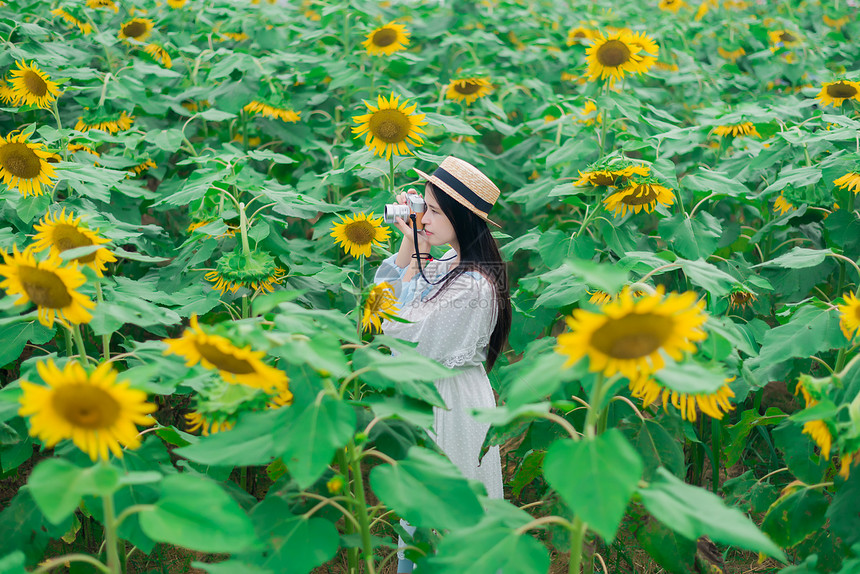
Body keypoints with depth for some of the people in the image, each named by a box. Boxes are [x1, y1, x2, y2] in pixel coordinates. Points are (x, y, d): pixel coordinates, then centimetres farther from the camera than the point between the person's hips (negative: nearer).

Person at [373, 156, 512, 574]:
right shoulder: (450, 262, 1)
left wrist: (415, 256, -16)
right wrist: (408, 242, -2)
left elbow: (401, 334, -20)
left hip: (451, 402, -9)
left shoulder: (471, 287, -27)